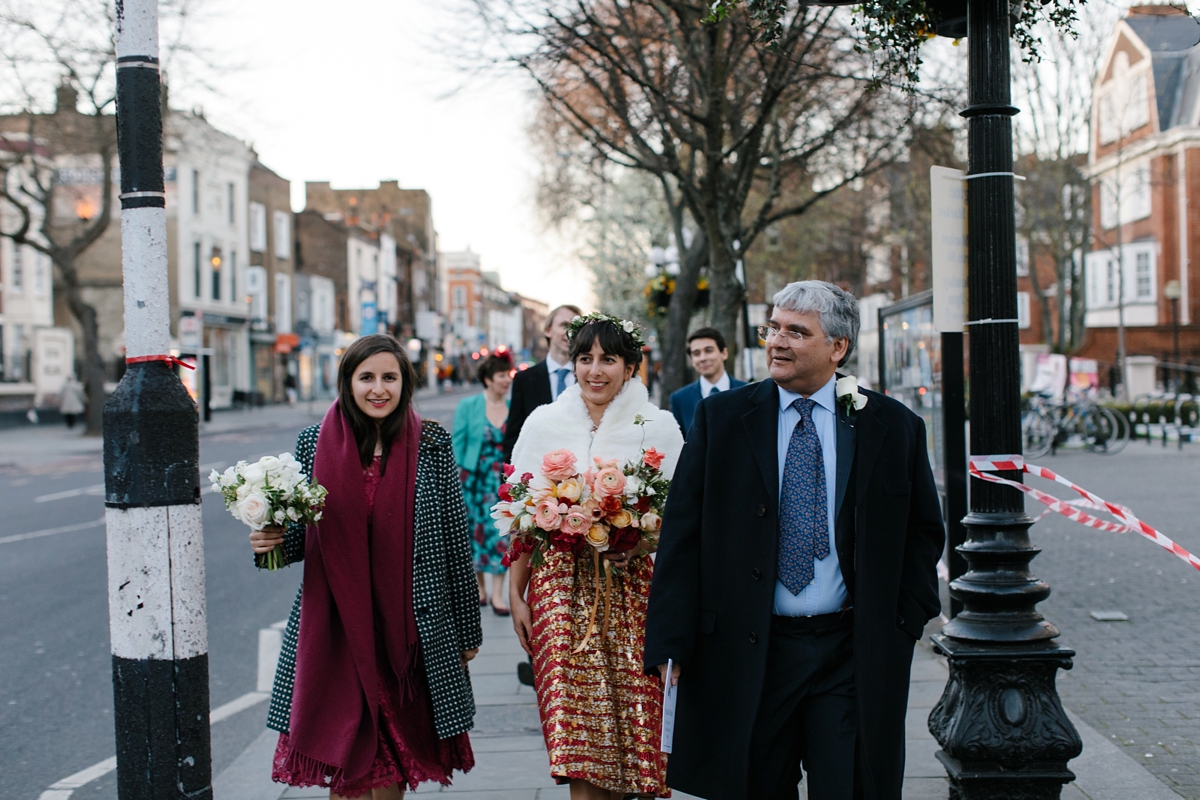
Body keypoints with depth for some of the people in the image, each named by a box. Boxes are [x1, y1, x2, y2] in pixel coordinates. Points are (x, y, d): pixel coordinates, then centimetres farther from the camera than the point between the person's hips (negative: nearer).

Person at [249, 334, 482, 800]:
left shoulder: (432, 445, 0)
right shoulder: (315, 444, 3)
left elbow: (455, 539, 3)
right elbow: (303, 535, 12)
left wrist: (467, 629, 4)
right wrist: (273, 542, -11)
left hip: (409, 630, -1)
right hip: (335, 628, 1)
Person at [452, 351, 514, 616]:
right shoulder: (468, 406, 0)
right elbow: (458, 444, 1)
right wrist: (456, 478, -5)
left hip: (504, 481, 0)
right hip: (474, 481, 0)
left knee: (500, 531, -5)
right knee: (475, 531, 7)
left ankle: (498, 593, -2)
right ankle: (479, 586, 23)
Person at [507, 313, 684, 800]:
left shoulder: (659, 427, 3)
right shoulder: (544, 422, 6)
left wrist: (631, 540, -14)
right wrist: (516, 593, 3)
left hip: (632, 585, 0)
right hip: (561, 583, 0)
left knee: (634, 716, -2)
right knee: (575, 712, -7)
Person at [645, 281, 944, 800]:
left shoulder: (893, 427, 3)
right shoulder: (721, 419, 2)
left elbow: (923, 530, 13)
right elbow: (682, 533, 0)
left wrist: (906, 620, 3)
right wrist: (671, 640, -6)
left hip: (855, 656, 0)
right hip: (746, 654, 0)